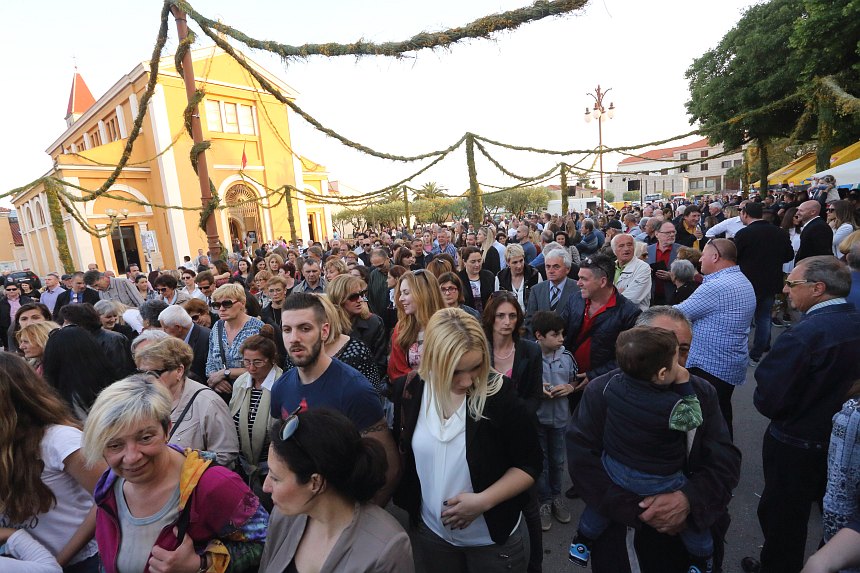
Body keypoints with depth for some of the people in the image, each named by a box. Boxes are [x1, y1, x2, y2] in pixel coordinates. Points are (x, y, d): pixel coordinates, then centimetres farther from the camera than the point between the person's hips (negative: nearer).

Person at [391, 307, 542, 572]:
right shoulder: (409, 389, -14)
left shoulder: (498, 393, -23)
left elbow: (529, 463, -13)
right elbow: (401, 454, 2)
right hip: (431, 532, 3)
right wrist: (410, 505, 2)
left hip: (492, 537, -2)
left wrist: (483, 501, -22)